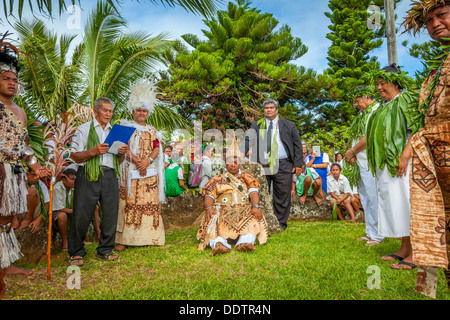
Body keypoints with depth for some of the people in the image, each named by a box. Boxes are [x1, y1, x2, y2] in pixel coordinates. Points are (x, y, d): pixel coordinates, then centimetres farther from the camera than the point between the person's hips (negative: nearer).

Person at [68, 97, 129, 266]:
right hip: (88, 176, -4)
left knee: (110, 214, 3)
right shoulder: (84, 129, 8)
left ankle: (105, 250, 19)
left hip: (110, 176, 4)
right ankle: (76, 253, 14)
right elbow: (74, 156, -1)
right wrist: (94, 151, -16)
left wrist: (123, 153, -1)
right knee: (81, 215, -2)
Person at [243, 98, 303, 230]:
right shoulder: (256, 125, 11)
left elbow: (297, 145, 9)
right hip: (262, 165, 1)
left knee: (282, 195, 4)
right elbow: (248, 140, -1)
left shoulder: (288, 125, 9)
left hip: (282, 166, -1)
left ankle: (281, 223, 17)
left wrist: (298, 164, 0)